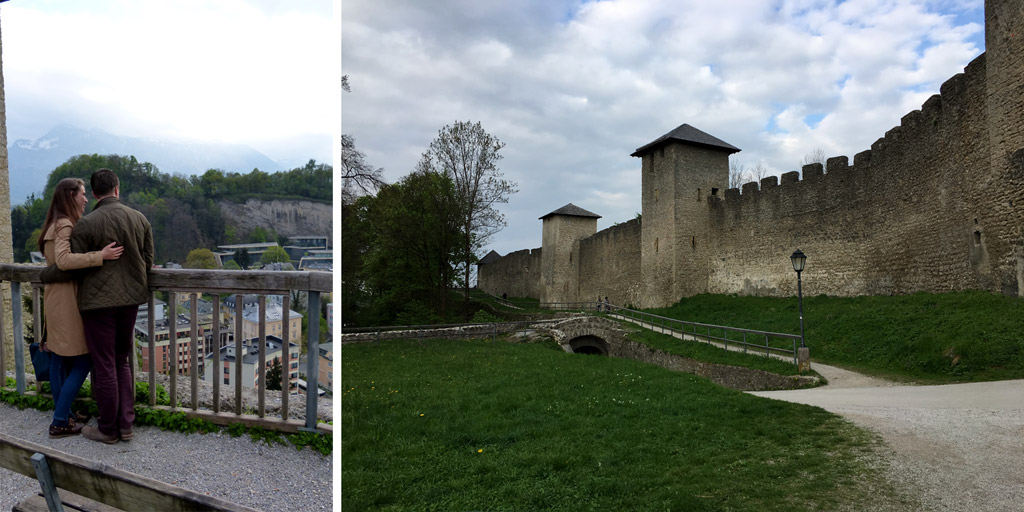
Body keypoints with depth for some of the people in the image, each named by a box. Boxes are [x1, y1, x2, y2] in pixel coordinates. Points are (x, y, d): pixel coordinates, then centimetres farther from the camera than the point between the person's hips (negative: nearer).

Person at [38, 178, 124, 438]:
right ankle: (60, 422, 0)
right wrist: (100, 256, -33)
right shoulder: (65, 225, -15)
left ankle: (63, 414, 25)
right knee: (82, 362, -6)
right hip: (66, 299, -10)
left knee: (60, 359, 16)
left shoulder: (57, 225, 16)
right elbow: (63, 260, -29)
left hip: (56, 298, 10)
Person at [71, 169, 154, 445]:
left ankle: (108, 429, 18)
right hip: (130, 299, 5)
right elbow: (148, 261, 6)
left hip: (98, 301, -4)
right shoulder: (140, 219, 1)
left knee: (104, 367, 6)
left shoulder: (86, 224, -13)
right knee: (123, 362, 16)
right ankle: (126, 424, 20)